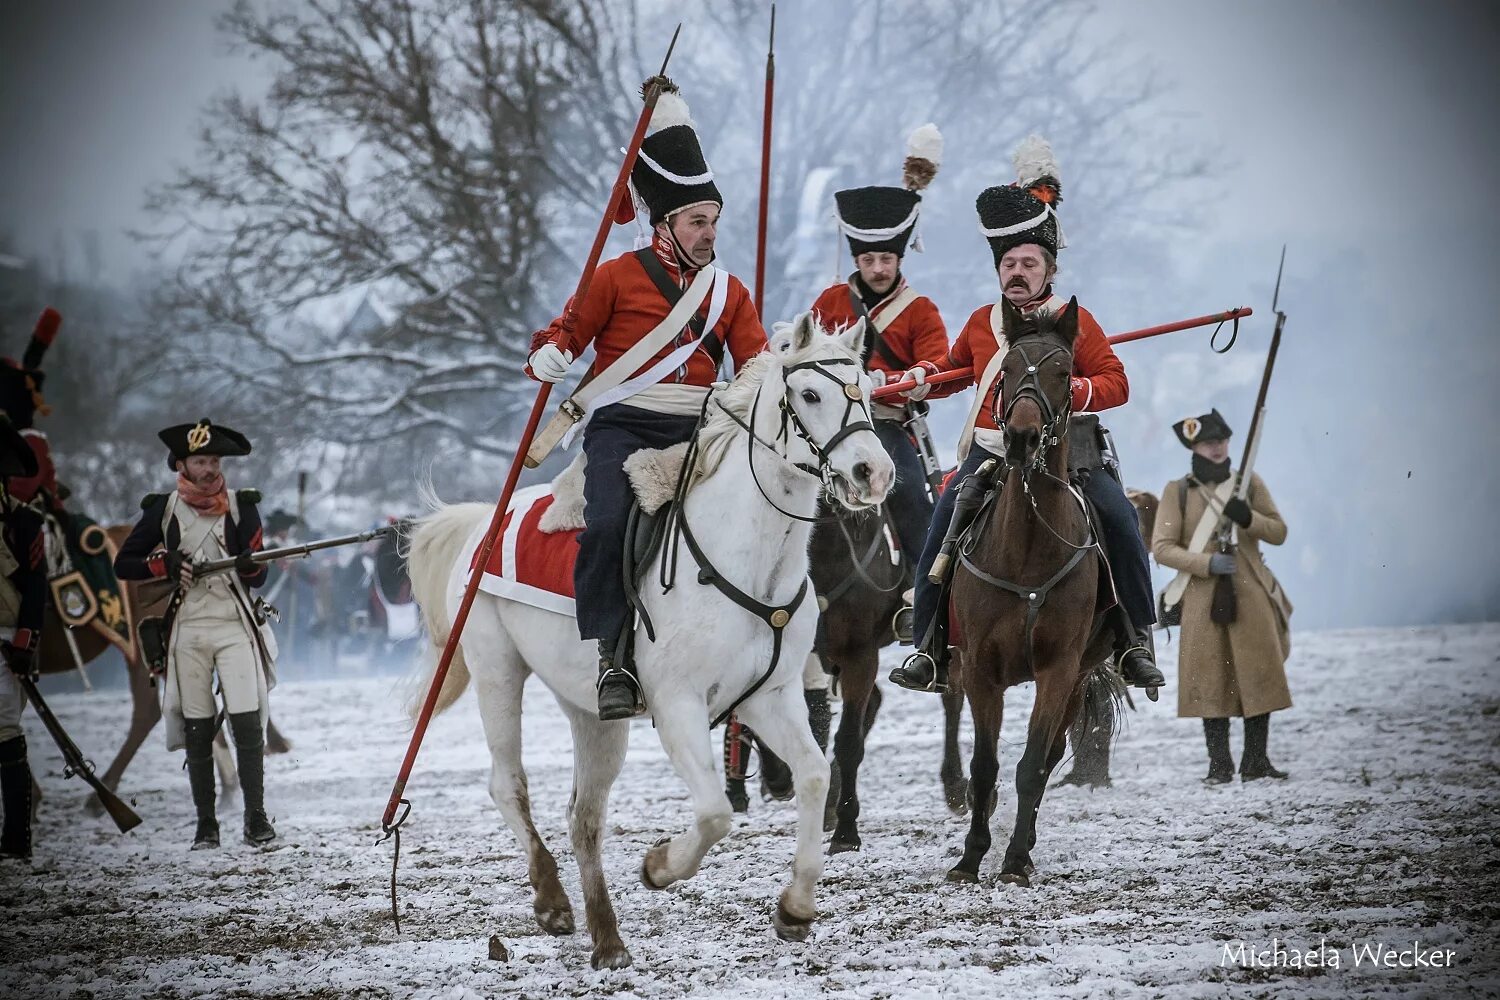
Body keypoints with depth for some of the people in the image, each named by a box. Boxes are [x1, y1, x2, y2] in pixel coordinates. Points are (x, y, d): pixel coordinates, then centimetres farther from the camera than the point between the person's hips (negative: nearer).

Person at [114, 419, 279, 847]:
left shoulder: (241, 506, 6)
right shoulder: (163, 509, 6)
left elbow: (258, 576, 3)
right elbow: (123, 564, 9)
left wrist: (249, 566, -20)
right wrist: (163, 564, -7)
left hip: (234, 624, -1)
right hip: (187, 630, 1)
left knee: (248, 723, -10)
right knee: (197, 730, 2)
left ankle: (256, 817, -7)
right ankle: (205, 823, 7)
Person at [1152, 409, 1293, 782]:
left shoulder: (1249, 483, 9)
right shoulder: (1178, 491, 3)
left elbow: (1279, 532, 8)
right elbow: (1162, 547, -1)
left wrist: (1248, 518, -12)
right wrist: (1207, 563, -15)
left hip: (1251, 595, 2)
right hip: (1203, 598, -2)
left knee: (1259, 676, -2)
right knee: (1211, 680, -3)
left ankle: (1256, 760, 5)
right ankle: (1219, 763, 2)